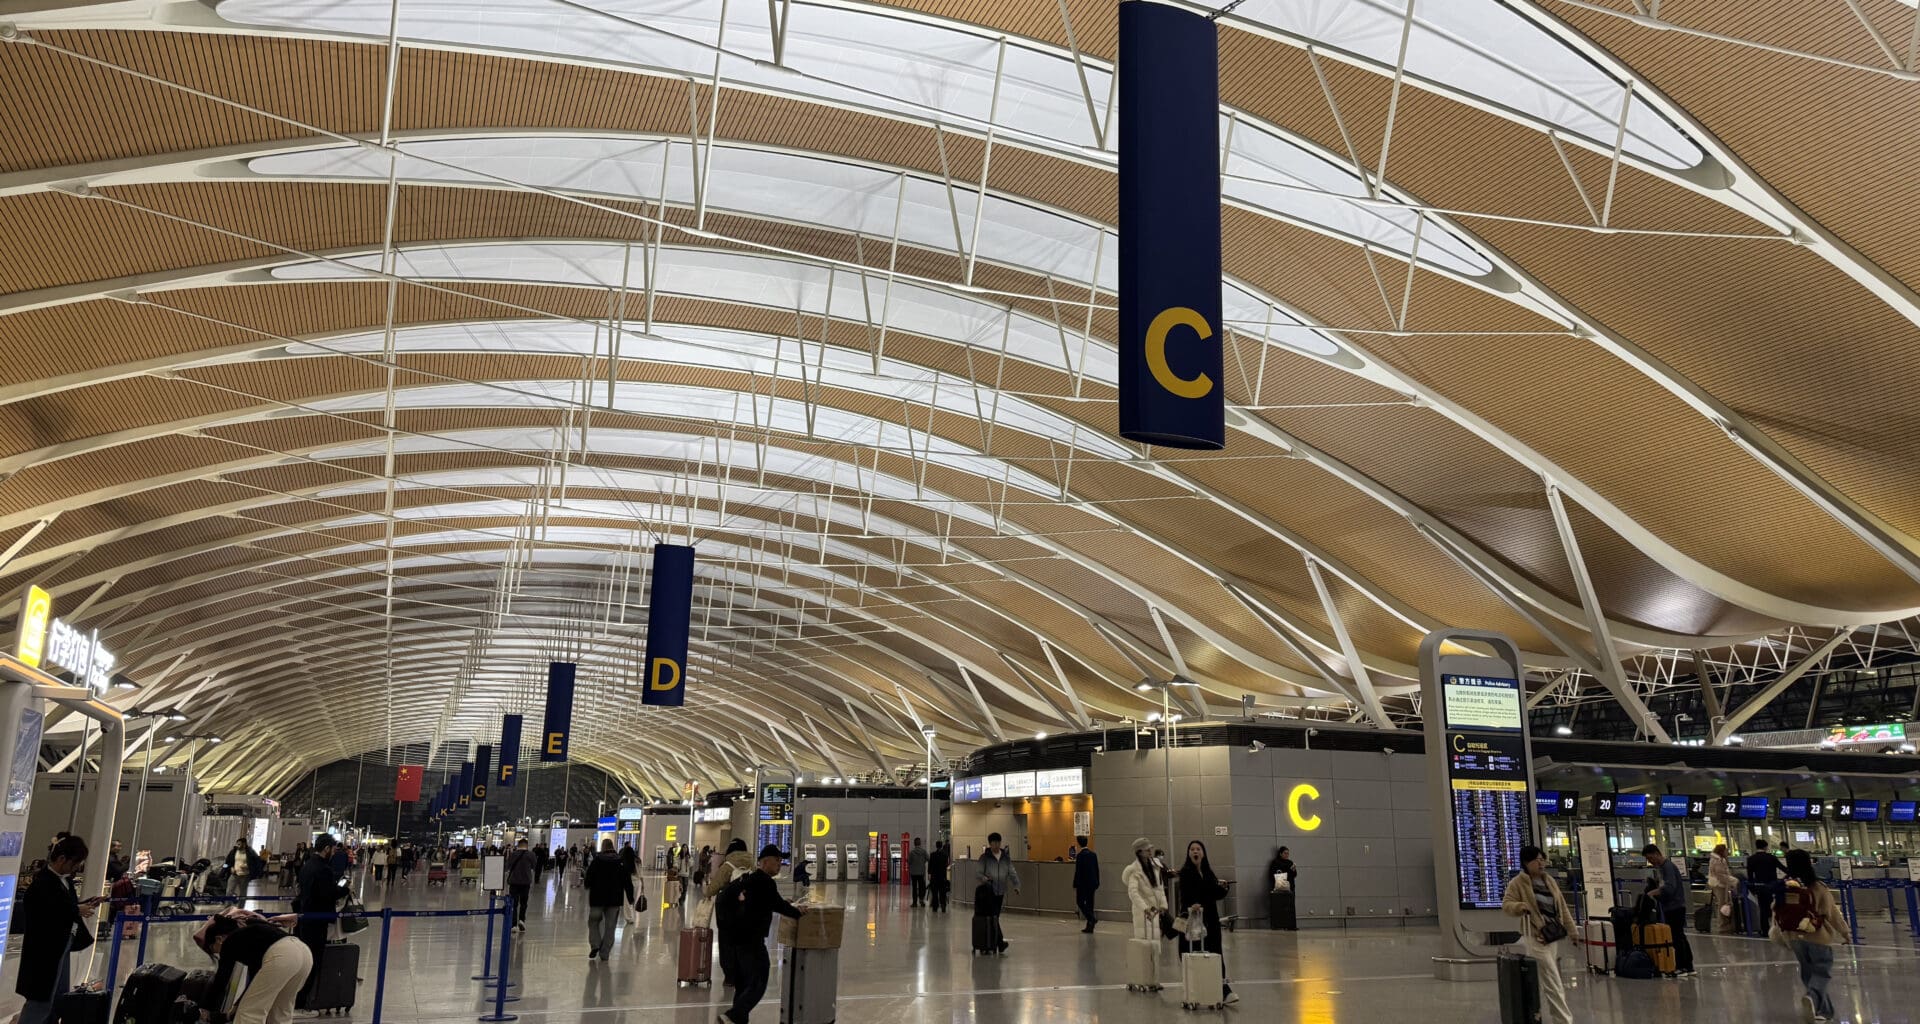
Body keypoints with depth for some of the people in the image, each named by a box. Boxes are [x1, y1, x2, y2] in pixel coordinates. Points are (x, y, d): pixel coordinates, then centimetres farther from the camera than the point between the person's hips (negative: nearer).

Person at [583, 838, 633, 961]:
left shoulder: (597, 860, -6)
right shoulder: (621, 861, 0)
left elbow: (589, 877, -7)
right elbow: (627, 881, 2)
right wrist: (630, 899, 9)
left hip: (598, 897, -2)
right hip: (615, 899, 2)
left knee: (593, 921, 16)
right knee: (610, 926, 7)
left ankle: (595, 944, -3)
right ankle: (605, 953, 5)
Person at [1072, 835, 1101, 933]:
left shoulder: (1080, 855, -13)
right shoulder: (1093, 854, 9)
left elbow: (1078, 871, -14)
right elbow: (1097, 870, 13)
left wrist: (1075, 886, -9)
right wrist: (1097, 884, 18)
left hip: (1083, 883, -7)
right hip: (1092, 883, 7)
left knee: (1080, 902, 4)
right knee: (1089, 903, 10)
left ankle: (1091, 919, -14)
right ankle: (1089, 927, 12)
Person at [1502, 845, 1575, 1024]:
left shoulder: (1549, 880, 13)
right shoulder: (1517, 883, -7)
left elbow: (1562, 907, 18)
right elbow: (1506, 905, -13)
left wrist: (1571, 930, 17)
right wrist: (1521, 907, -34)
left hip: (1556, 936, 7)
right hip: (1537, 939, -7)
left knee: (1548, 982, 15)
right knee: (1552, 984, -8)